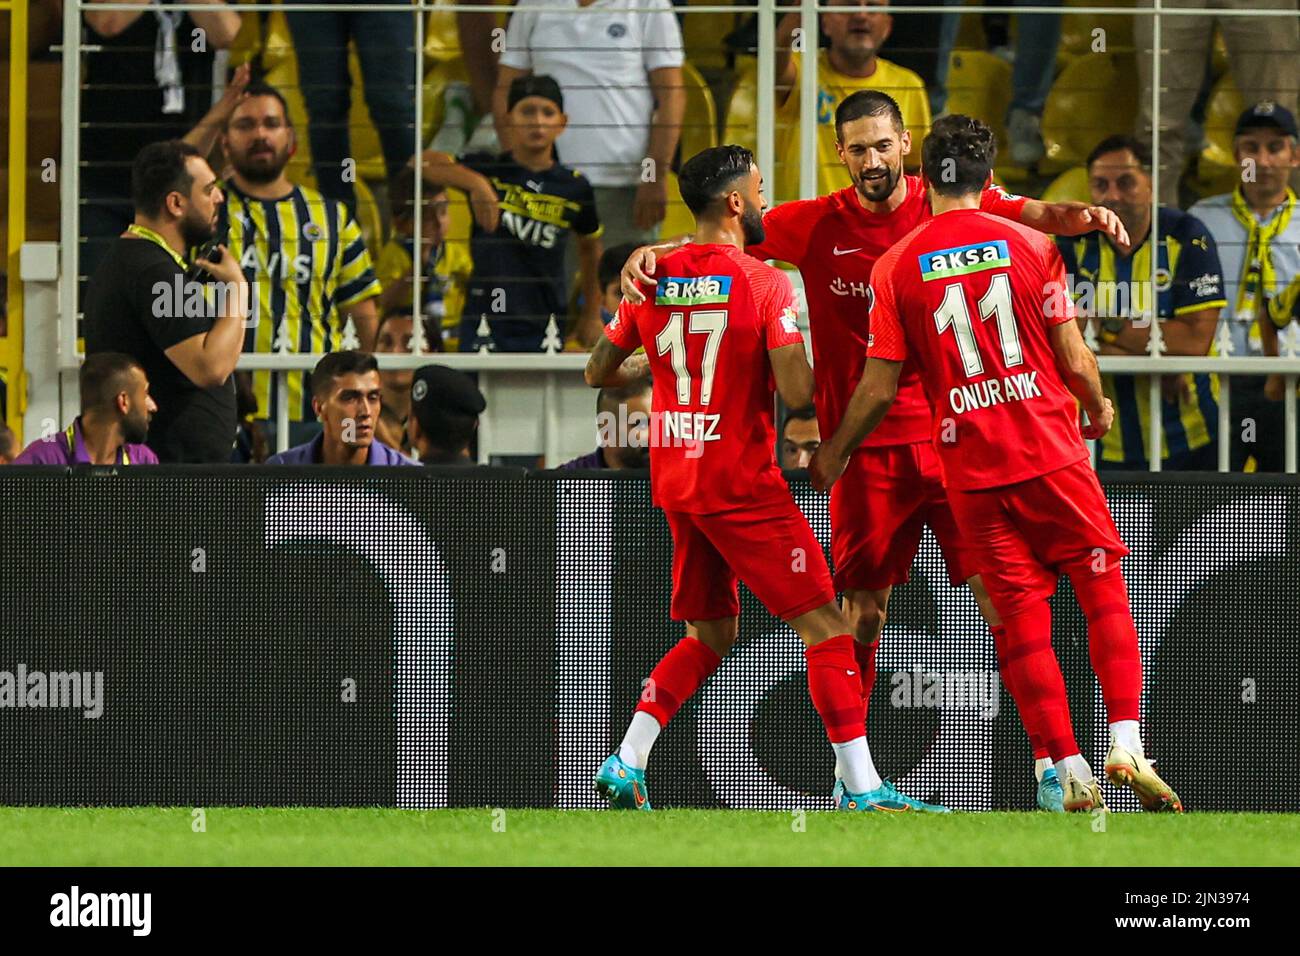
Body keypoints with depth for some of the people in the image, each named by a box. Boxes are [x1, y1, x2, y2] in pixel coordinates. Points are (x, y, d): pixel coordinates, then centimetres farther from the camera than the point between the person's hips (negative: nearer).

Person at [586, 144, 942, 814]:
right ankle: (861, 788, -8)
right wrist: (800, 351, 2)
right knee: (823, 625, -2)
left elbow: (599, 373, 15)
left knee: (710, 635, 20)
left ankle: (626, 765, 11)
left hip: (674, 482, 7)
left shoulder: (654, 279, 6)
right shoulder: (766, 284, -12)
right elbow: (797, 393, -19)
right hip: (742, 483, -7)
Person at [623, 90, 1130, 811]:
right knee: (862, 608, 4)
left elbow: (1035, 216, -11)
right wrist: (648, 255, -12)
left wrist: (1079, 214, -33)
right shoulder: (814, 226, 4)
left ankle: (1048, 762, -4)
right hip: (866, 448, 1)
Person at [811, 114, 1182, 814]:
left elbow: (879, 387, 0)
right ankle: (1125, 743, -7)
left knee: (1020, 618, 4)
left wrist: (832, 453, 16)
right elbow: (1075, 360, -1)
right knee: (1103, 589, 8)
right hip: (1052, 450, -1)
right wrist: (1099, 409, 20)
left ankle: (1071, 772, -1)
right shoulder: (1031, 246, -1)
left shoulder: (895, 267, 0)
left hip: (971, 467, 1)